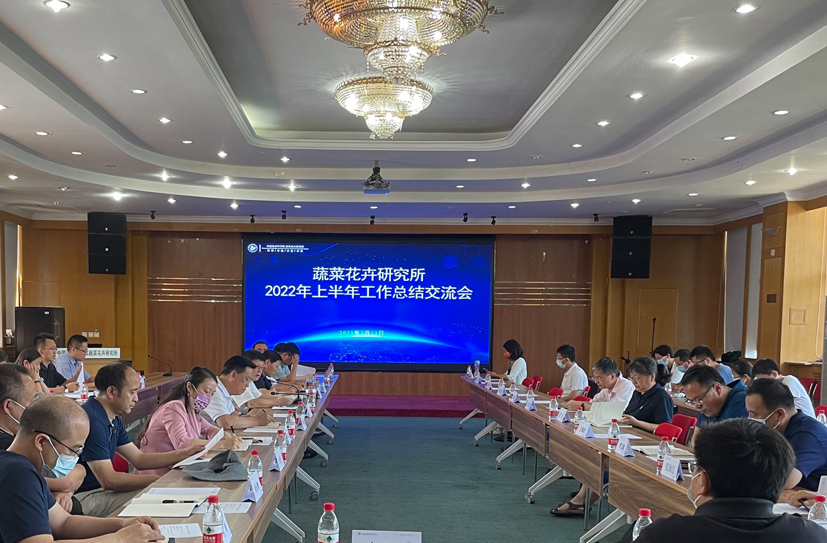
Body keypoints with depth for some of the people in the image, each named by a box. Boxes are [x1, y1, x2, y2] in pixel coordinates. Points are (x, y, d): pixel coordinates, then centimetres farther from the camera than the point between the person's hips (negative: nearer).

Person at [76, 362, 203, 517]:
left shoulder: (113, 420, 9)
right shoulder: (92, 420, -24)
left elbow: (139, 459, 16)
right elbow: (109, 480, -25)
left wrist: (184, 453, 6)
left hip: (99, 488, 10)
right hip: (83, 498, -10)